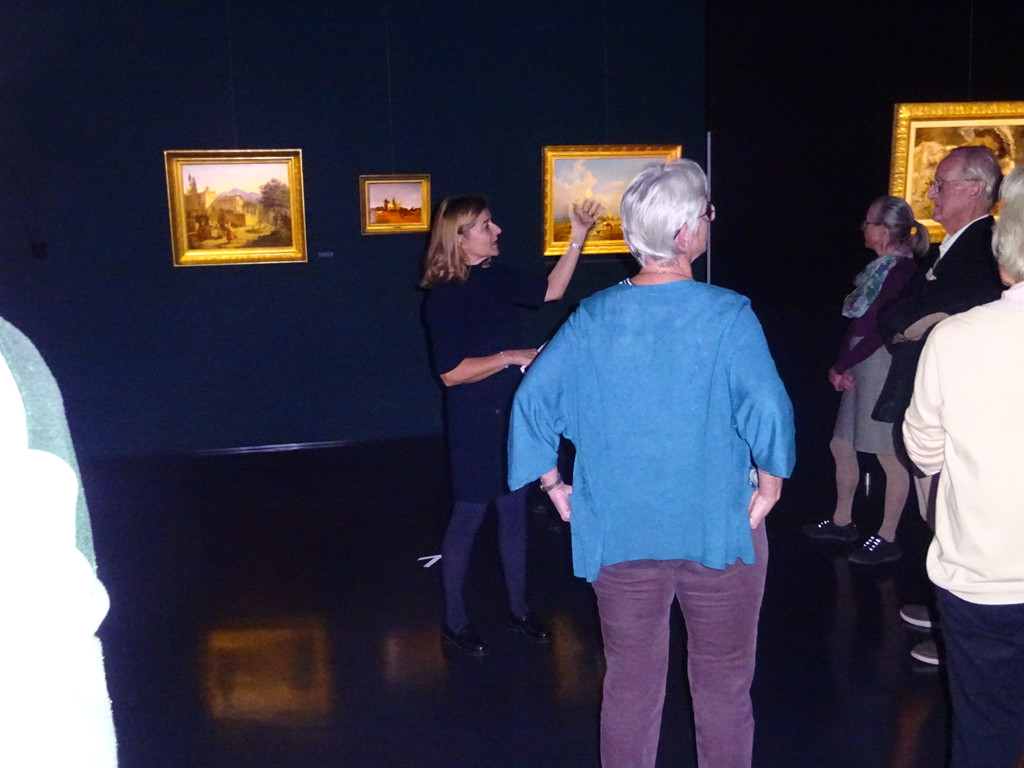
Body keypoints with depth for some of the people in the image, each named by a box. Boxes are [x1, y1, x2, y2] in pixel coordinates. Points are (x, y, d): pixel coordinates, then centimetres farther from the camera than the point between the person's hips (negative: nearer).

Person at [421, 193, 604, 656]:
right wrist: (511, 357, -18)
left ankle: (518, 606, 32)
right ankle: (454, 621, 21)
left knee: (514, 509, 15)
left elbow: (549, 290, 15)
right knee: (469, 514, 4)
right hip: (473, 423, -7)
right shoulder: (444, 296, -17)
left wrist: (579, 235, 7)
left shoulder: (496, 278, 4)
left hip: (511, 415, 7)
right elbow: (451, 373, -21)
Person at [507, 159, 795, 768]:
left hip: (619, 535, 3)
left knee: (630, 685, 18)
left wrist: (554, 484, 6)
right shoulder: (727, 315, -13)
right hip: (719, 532, -3)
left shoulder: (592, 318, -3)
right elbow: (768, 409, -22)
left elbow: (533, 400, -4)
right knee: (723, 685, 16)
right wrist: (770, 483, -5)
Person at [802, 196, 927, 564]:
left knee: (890, 457, 1)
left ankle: (887, 539, 11)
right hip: (860, 369, 10)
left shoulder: (902, 271, -16)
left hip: (885, 367, -10)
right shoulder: (880, 268, 13)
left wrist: (840, 366, -10)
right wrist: (843, 367, -1)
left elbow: (878, 331, -18)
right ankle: (842, 521, 31)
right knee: (842, 446, 16)